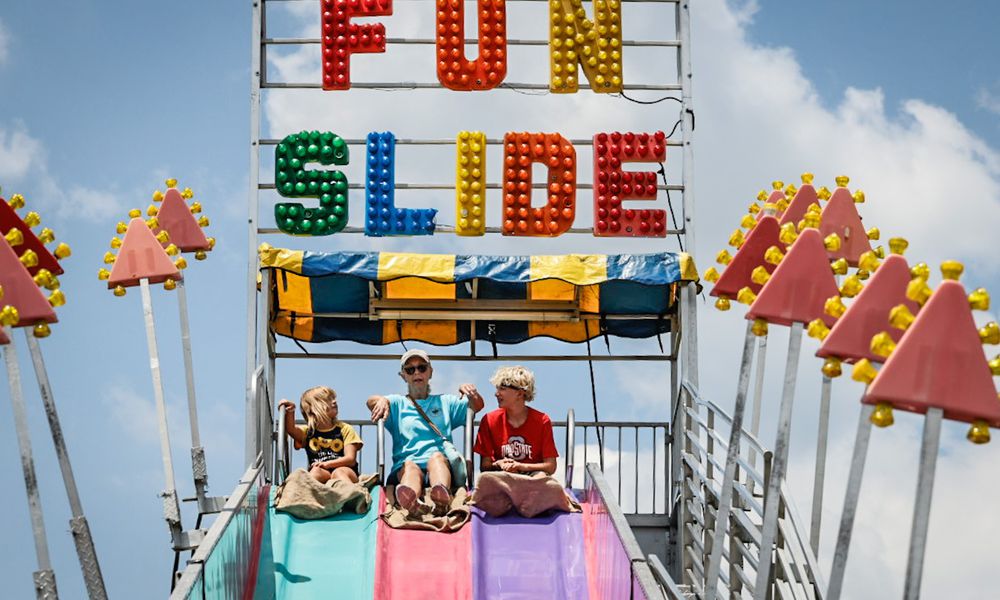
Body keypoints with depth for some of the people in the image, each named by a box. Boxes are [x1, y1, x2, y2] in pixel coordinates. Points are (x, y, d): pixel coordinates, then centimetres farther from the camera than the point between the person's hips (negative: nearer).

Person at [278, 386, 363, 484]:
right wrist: (290, 412, -24)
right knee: (316, 470, -33)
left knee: (339, 472, -35)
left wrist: (327, 464, -15)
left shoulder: (345, 429, 15)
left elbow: (351, 459, 2)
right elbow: (291, 429, -4)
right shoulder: (307, 432, 19)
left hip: (345, 475, -1)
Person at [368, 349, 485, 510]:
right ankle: (408, 499, -74)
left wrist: (471, 393, -6)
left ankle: (442, 495, -70)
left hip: (440, 466, 1)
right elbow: (371, 402, 4)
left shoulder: (445, 402, 31)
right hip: (404, 467, -1)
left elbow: (477, 406, 17)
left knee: (437, 457, -35)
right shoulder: (397, 403, 25)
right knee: (410, 466, -37)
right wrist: (382, 400, -21)